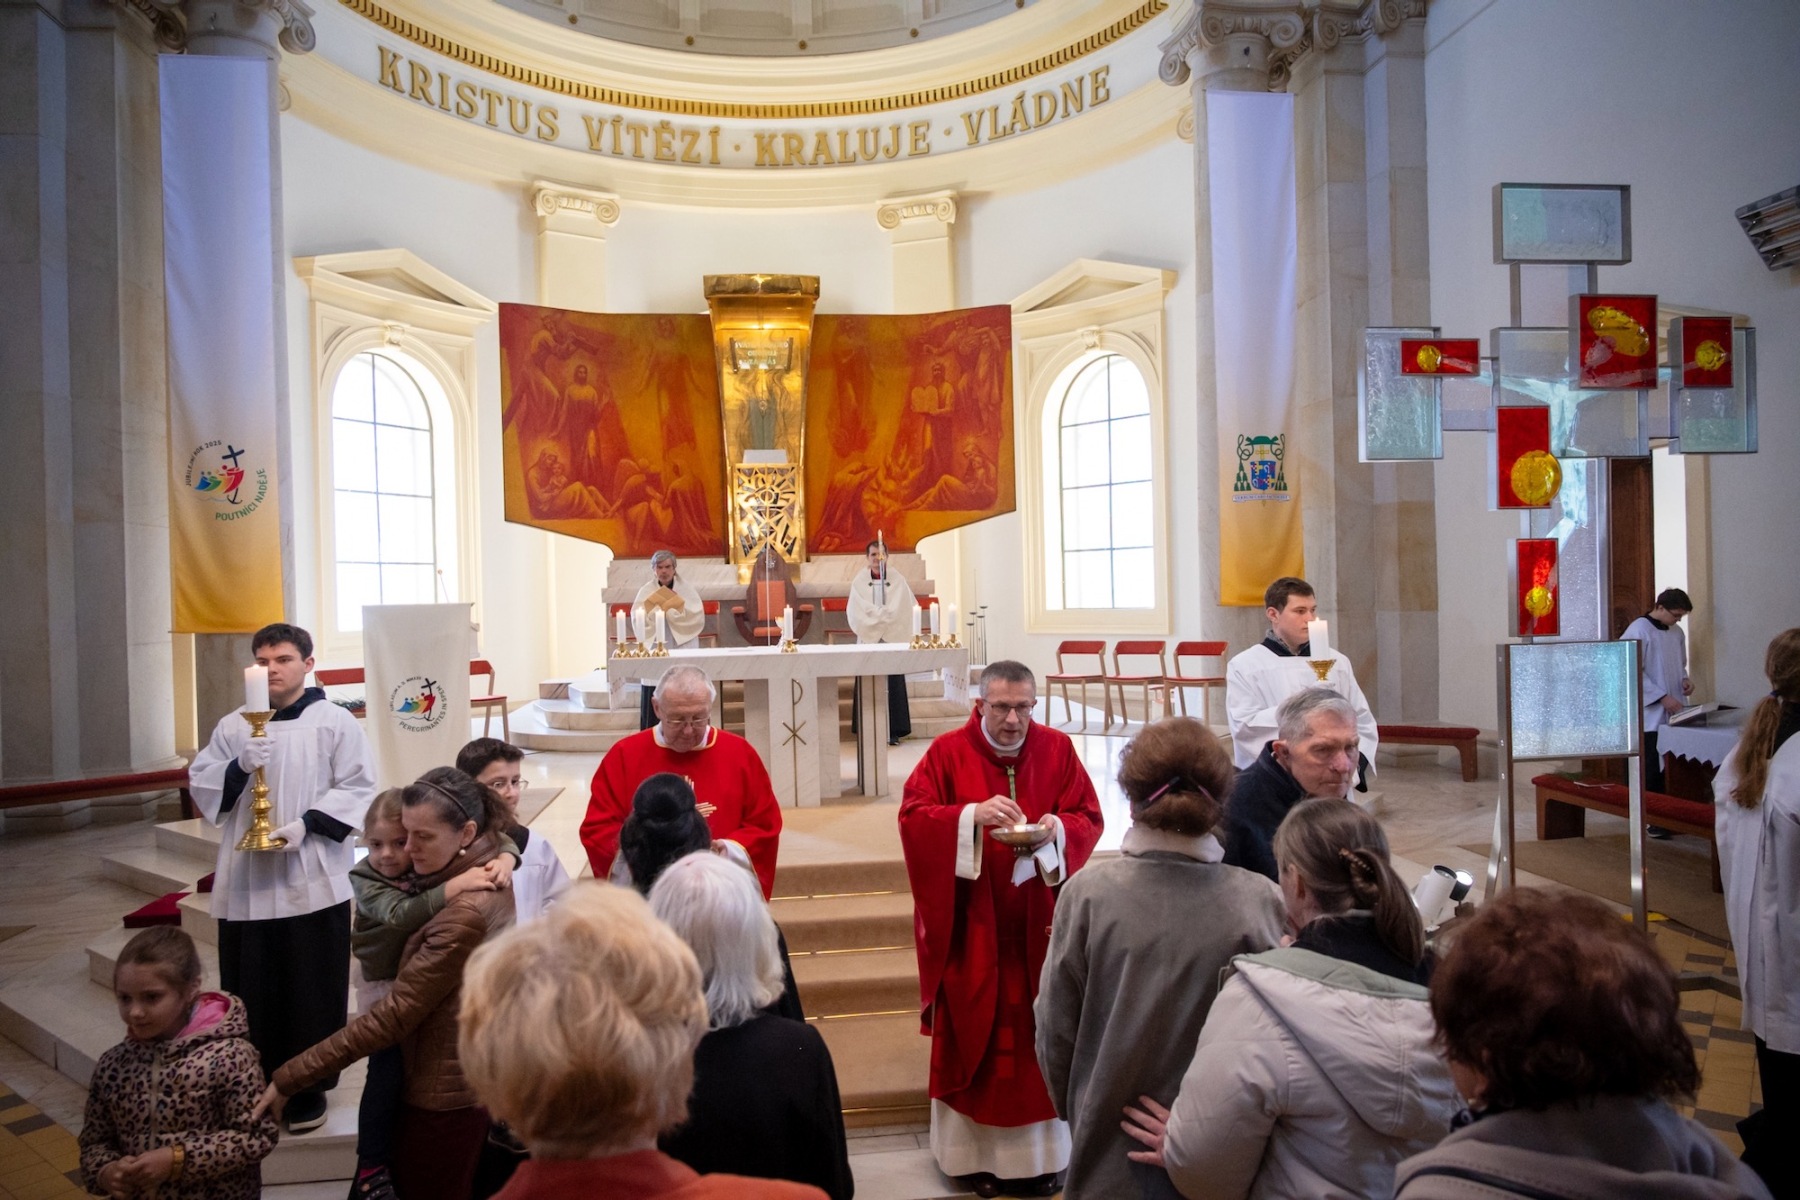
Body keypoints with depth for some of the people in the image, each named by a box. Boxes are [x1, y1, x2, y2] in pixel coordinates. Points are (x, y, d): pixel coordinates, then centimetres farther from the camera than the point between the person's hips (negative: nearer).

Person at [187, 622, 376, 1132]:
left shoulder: (335, 722, -1)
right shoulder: (233, 726, 8)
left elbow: (357, 788, -4)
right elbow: (200, 788, 6)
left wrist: (308, 824, -16)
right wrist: (238, 768, -13)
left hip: (313, 883, -3)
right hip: (245, 884, 3)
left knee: (312, 991, 5)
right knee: (251, 993, 9)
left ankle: (308, 1089, 19)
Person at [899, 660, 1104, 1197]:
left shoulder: (1058, 749, 0)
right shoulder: (948, 752, -6)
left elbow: (1089, 819, 1)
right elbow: (911, 816, -12)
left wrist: (1057, 829, -21)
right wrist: (971, 815, -27)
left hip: (1038, 924, 2)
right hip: (971, 926, -2)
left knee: (1038, 1032, 10)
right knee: (974, 1036, 7)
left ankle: (1039, 1150, 25)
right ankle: (977, 1151, 21)